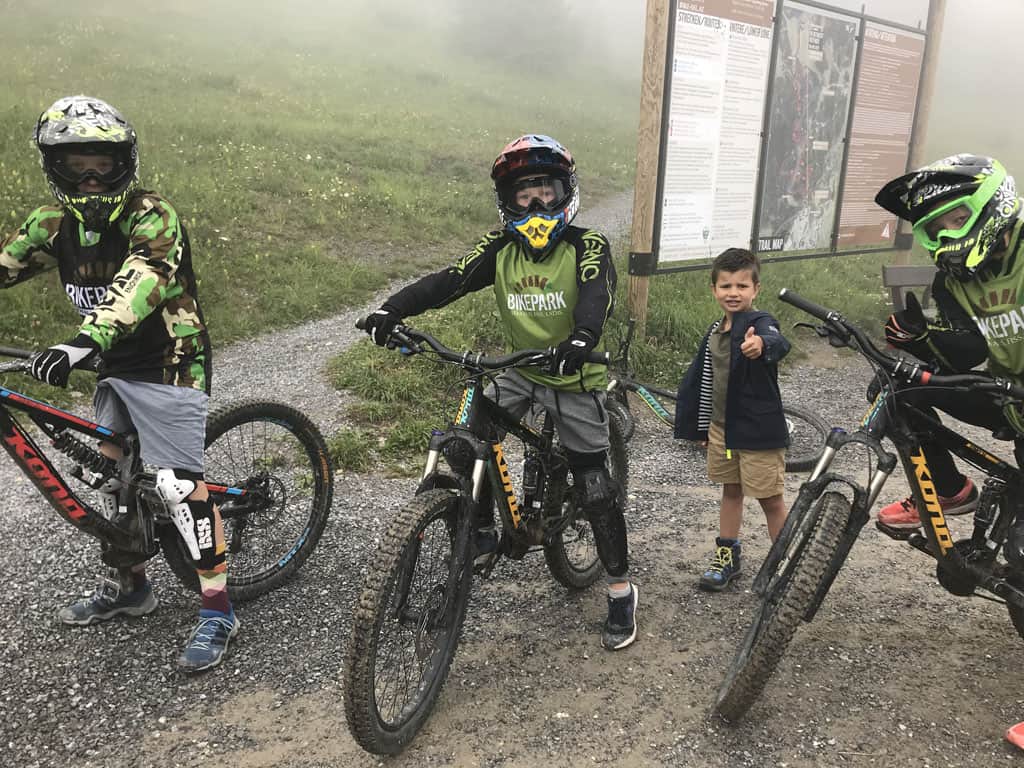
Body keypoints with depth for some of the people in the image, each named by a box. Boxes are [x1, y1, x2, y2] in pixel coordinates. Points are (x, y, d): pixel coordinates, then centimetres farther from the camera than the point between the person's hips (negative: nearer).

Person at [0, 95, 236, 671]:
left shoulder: (152, 218, -19)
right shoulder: (56, 224, 3)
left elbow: (141, 282, -36)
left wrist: (86, 342, -51)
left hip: (169, 368, -7)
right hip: (116, 369, 8)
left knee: (180, 486, -11)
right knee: (112, 477, 16)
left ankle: (218, 611, -2)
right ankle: (128, 586, 35)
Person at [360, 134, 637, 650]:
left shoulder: (587, 247, -14)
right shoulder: (501, 248, -4)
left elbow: (597, 294, -34)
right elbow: (449, 281, -17)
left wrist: (583, 336, -56)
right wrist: (392, 309, -33)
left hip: (575, 379, -3)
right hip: (521, 371, 4)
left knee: (594, 488, 0)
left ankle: (621, 591, 17)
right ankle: (482, 532, 10)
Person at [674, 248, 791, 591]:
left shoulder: (759, 322, -16)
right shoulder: (715, 332, 5)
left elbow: (778, 342, -41)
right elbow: (697, 379, 14)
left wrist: (761, 344, -65)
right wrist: (695, 426, 16)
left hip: (759, 430, -7)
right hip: (721, 427, 7)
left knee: (771, 499, 5)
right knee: (731, 491, 19)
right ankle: (727, 556, 34)